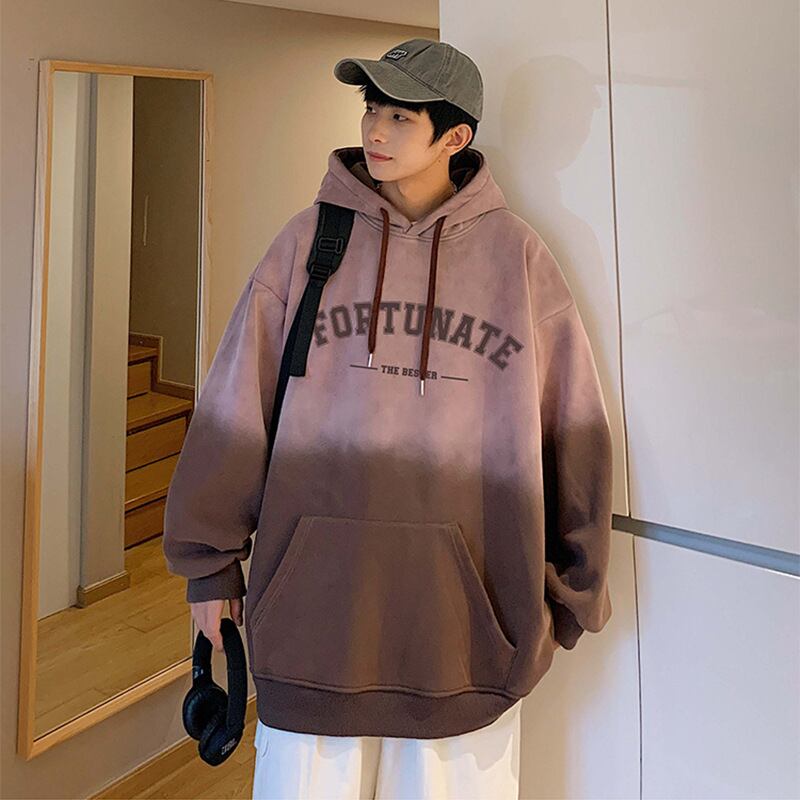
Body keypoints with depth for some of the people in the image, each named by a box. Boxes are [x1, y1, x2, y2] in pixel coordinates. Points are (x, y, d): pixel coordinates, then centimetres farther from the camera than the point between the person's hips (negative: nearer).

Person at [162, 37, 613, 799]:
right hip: (316, 591, 1)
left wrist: (572, 593, 6)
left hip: (469, 602, 0)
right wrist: (211, 561, 4)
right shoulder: (307, 240, 1)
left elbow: (572, 429, 3)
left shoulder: (519, 256, 0)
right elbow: (237, 403, 2)